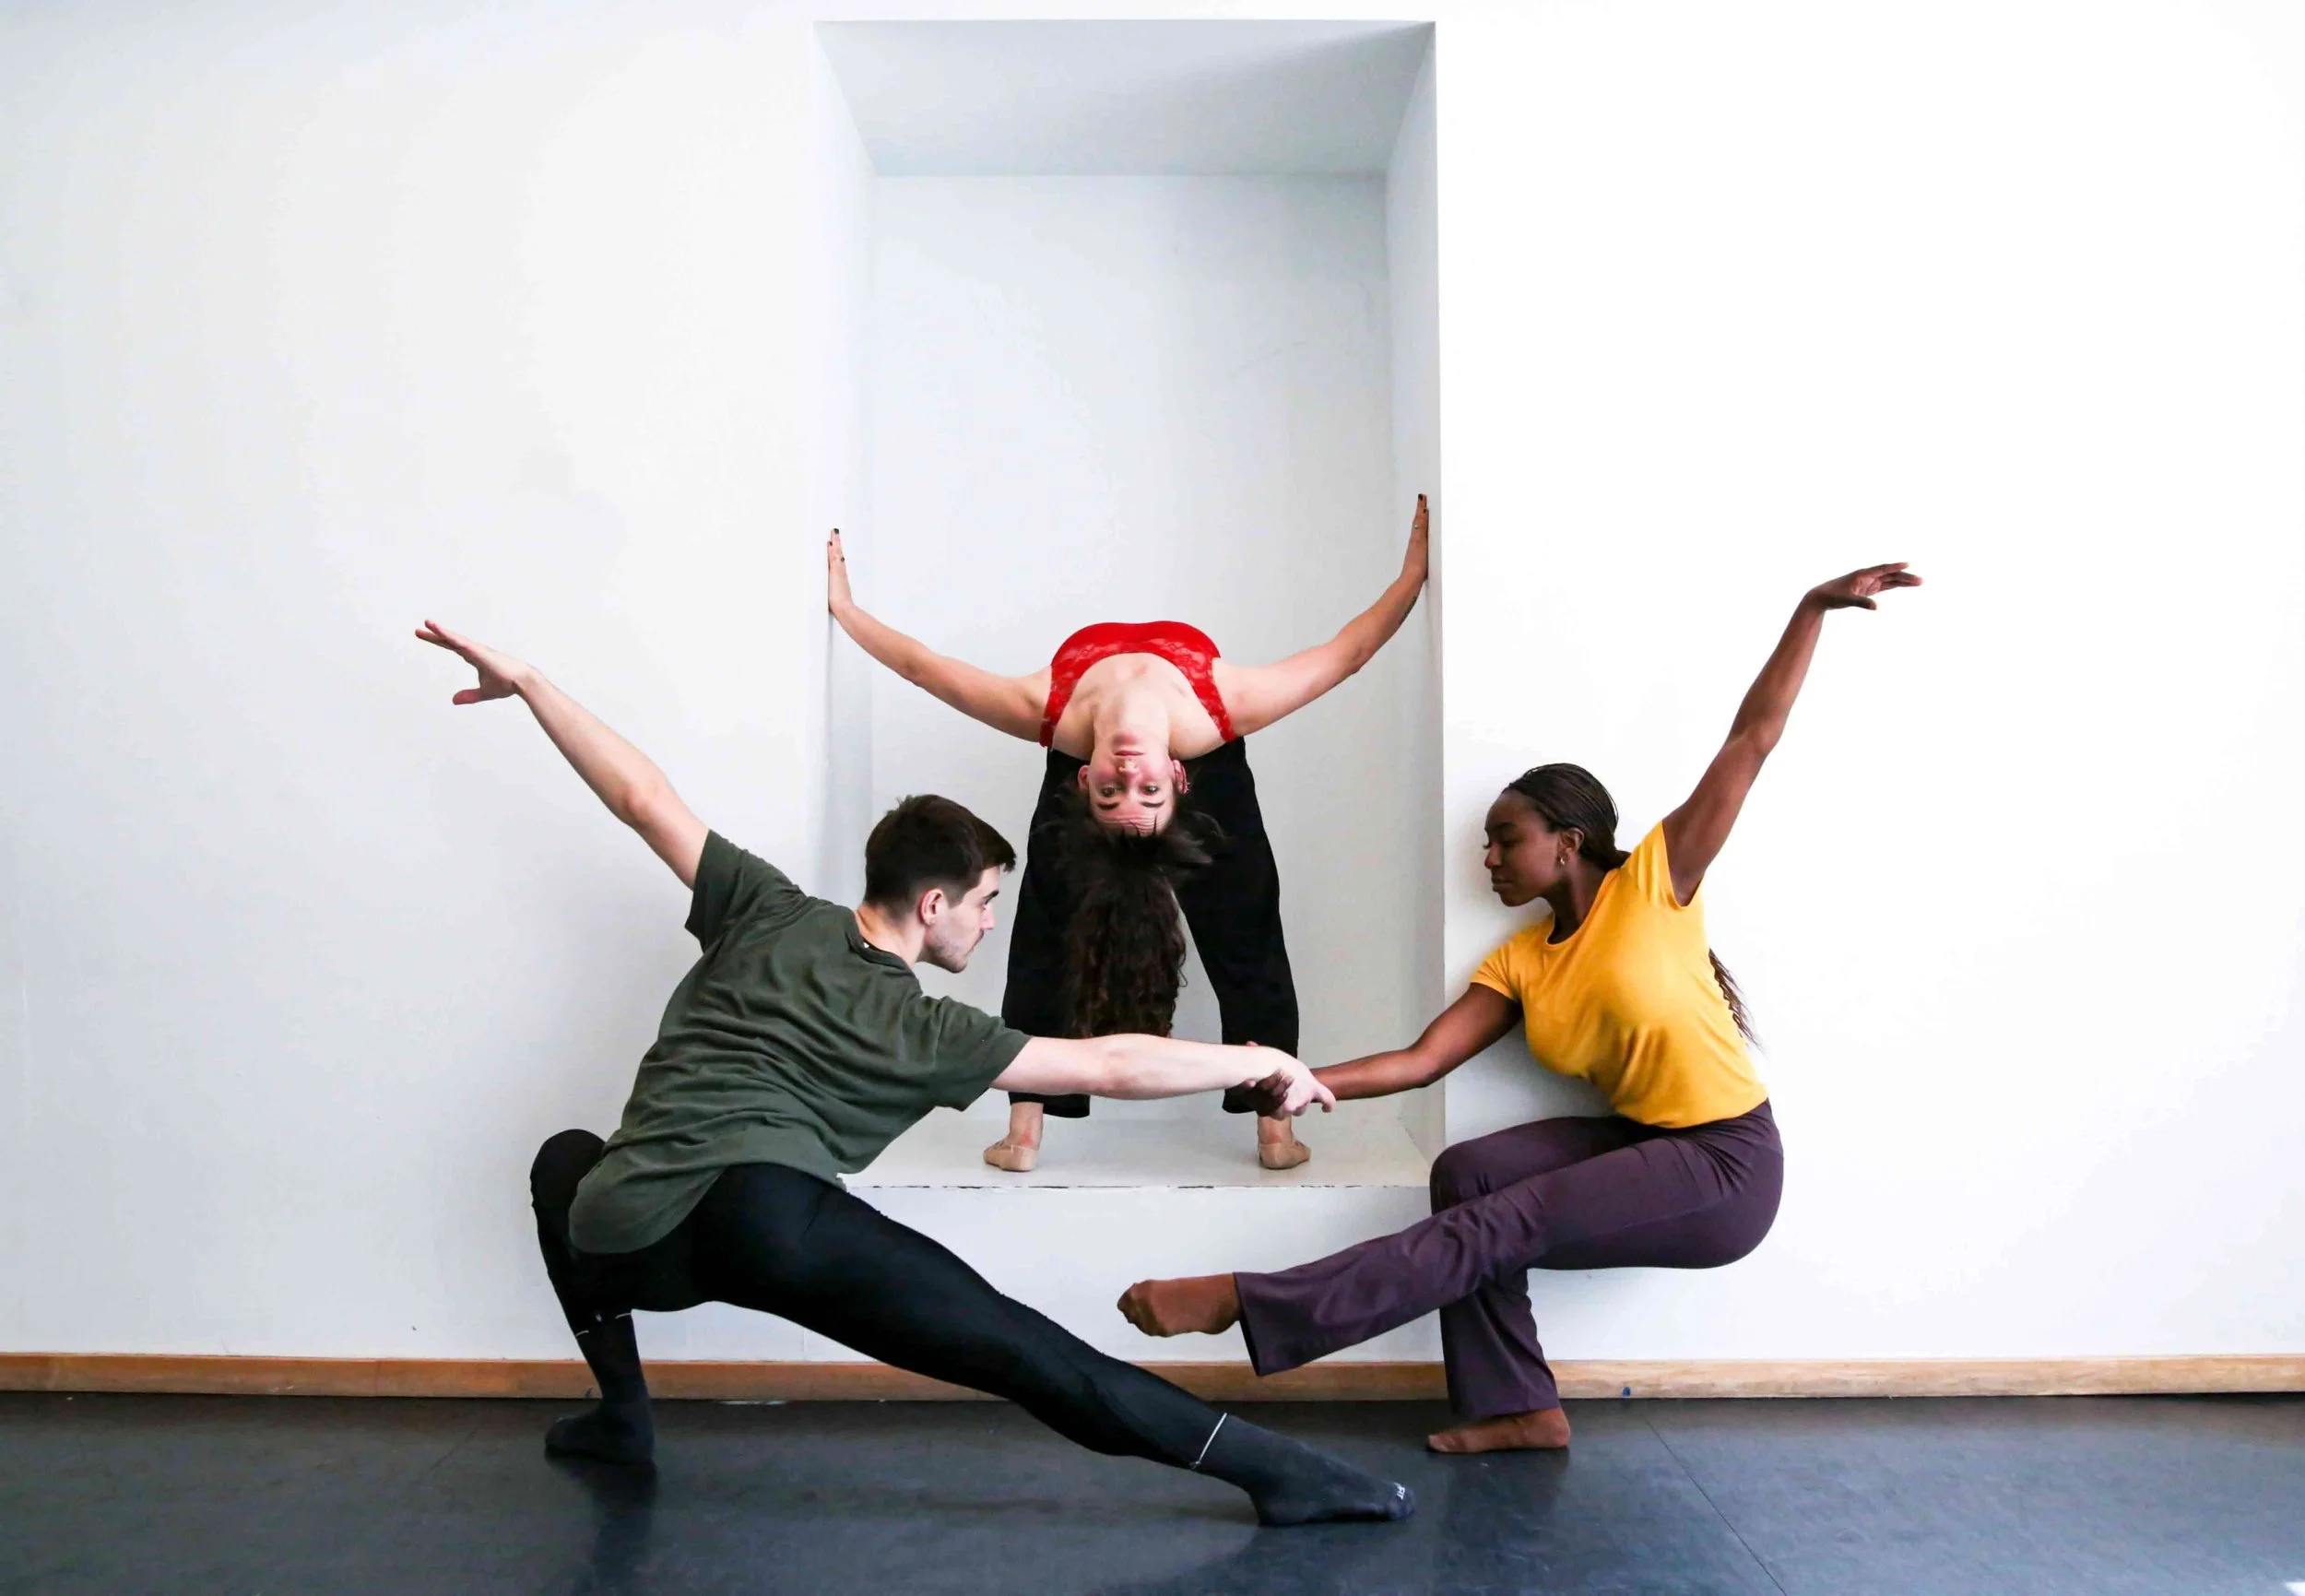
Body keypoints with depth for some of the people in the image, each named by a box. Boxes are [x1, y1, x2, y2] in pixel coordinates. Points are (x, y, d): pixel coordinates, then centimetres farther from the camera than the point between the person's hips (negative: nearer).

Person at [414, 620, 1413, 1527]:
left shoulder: (768, 915, 21)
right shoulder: (927, 1031, 11)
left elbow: (644, 800, 21)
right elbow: (1112, 1067, 7)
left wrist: (525, 681, 30)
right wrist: (1265, 1062, 18)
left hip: (627, 1238, 4)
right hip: (765, 1208, -4)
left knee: (565, 1159, 40)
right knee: (1016, 1351, -3)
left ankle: (621, 1415, 36)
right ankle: (1277, 1472, -6)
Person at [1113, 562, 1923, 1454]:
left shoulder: (1654, 884, -10)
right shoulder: (1519, 963, 4)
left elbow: (1752, 741, -13)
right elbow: (1423, 1059, -6)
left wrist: (1813, 608, -20)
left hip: (1726, 1166, -6)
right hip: (1639, 1142, 6)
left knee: (1495, 1228, -18)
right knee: (1466, 1174, -13)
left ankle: (1249, 1303, -22)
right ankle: (1516, 1406, -4)